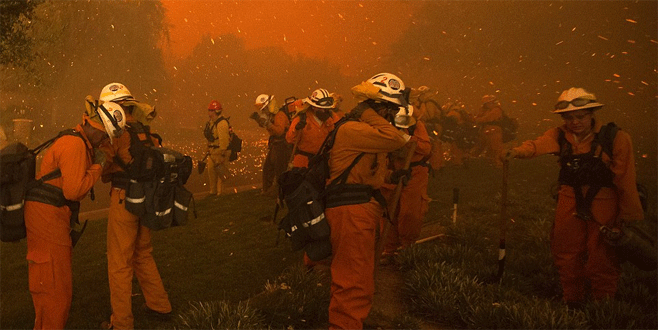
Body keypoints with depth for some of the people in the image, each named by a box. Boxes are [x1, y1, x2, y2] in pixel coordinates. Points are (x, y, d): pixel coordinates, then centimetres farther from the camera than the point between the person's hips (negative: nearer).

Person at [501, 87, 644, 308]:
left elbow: (625, 180, -9)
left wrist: (631, 216, -8)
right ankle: (571, 302, 31)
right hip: (570, 204, 4)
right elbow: (539, 145, -20)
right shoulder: (559, 136, 0)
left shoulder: (616, 138, -10)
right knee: (567, 256, 12)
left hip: (604, 206, -4)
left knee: (602, 260, 1)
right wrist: (517, 151, -42)